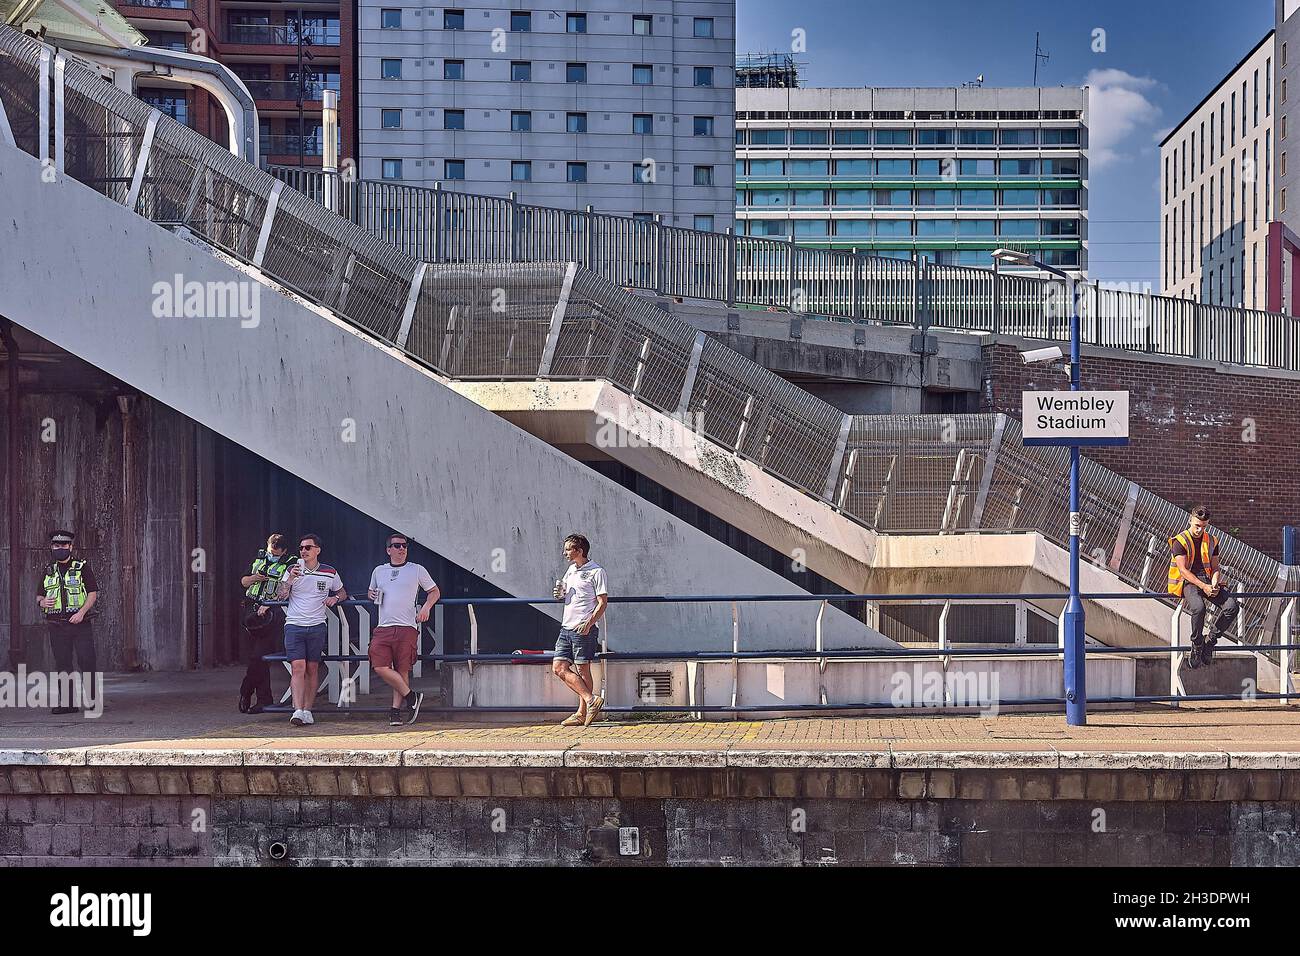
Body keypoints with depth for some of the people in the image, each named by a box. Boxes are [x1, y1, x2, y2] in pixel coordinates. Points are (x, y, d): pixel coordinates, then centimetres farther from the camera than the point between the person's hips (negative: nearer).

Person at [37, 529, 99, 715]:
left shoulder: (82, 567, 2)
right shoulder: (48, 570, 14)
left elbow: (93, 593, -2)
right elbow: (40, 596, 18)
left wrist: (82, 612, -16)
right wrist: (43, 602, -6)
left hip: (81, 623, -3)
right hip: (57, 626, 3)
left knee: (86, 661, -8)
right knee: (62, 664, 2)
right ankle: (67, 702, 4)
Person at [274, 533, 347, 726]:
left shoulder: (330, 573, 6)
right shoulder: (293, 570, 4)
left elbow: (342, 593, 22)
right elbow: (279, 596, -2)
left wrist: (335, 598, -1)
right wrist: (290, 579, -17)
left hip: (317, 626, 1)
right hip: (294, 625, -1)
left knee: (312, 670, 4)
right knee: (298, 667, -12)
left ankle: (307, 710, 11)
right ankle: (298, 710, -18)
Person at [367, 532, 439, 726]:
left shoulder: (417, 570, 8)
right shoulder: (379, 571, 17)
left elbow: (434, 591, 15)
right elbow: (371, 591, 32)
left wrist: (426, 607, -3)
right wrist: (372, 595, 8)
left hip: (407, 628, -3)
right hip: (383, 628, 3)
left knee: (402, 670, -3)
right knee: (380, 667, -12)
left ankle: (396, 709, 6)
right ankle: (410, 697, 2)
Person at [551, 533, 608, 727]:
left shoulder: (596, 571, -7)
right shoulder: (571, 570, 17)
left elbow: (602, 602, -11)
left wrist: (589, 623, -23)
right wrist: (560, 593, 7)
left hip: (584, 629, -8)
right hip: (566, 627, 8)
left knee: (582, 670, -5)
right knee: (559, 668, 0)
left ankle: (582, 713, 0)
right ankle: (590, 700, -1)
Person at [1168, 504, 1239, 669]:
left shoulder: (1211, 541, 15)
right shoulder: (1180, 541, -2)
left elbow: (1215, 568, 12)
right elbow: (1183, 570, -10)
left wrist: (1214, 584, -10)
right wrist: (1203, 586, -21)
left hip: (1208, 580, 5)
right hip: (1188, 581, -5)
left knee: (1232, 607, -21)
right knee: (1198, 608, -37)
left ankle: (1211, 641, -5)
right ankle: (1197, 646, -15)